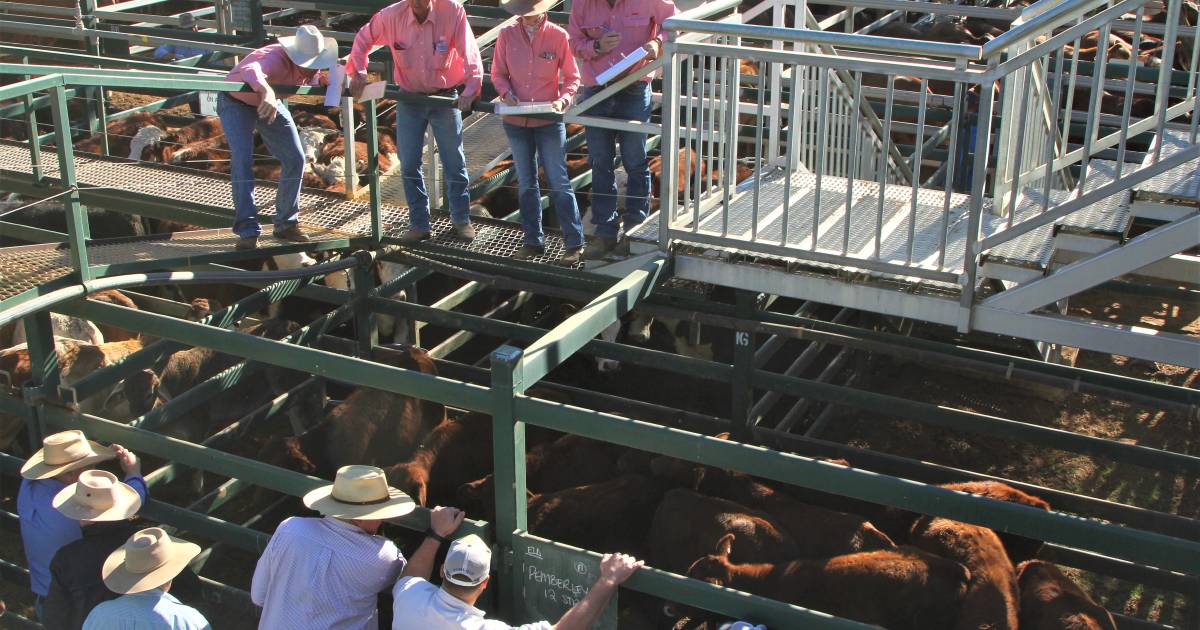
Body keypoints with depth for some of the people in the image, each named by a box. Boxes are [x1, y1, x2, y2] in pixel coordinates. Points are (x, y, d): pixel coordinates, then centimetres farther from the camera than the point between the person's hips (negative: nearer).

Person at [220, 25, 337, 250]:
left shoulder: (311, 69, -17)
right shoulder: (277, 58, -40)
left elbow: (313, 79, 6)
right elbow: (251, 69, -61)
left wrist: (325, 80, -19)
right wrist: (267, 91, -83)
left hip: (270, 102, 7)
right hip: (237, 102, -7)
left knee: (295, 159, 2)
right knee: (242, 161, -20)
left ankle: (286, 223, 16)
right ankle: (247, 232, -17)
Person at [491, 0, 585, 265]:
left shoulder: (558, 35, -10)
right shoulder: (507, 35, -4)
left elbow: (572, 77, -3)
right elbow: (498, 73, 5)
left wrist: (563, 99, -20)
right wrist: (506, 93, -14)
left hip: (549, 121, -3)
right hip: (515, 121, 3)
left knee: (559, 183, -2)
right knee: (526, 183, 12)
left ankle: (574, 243, 4)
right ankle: (533, 241, 22)